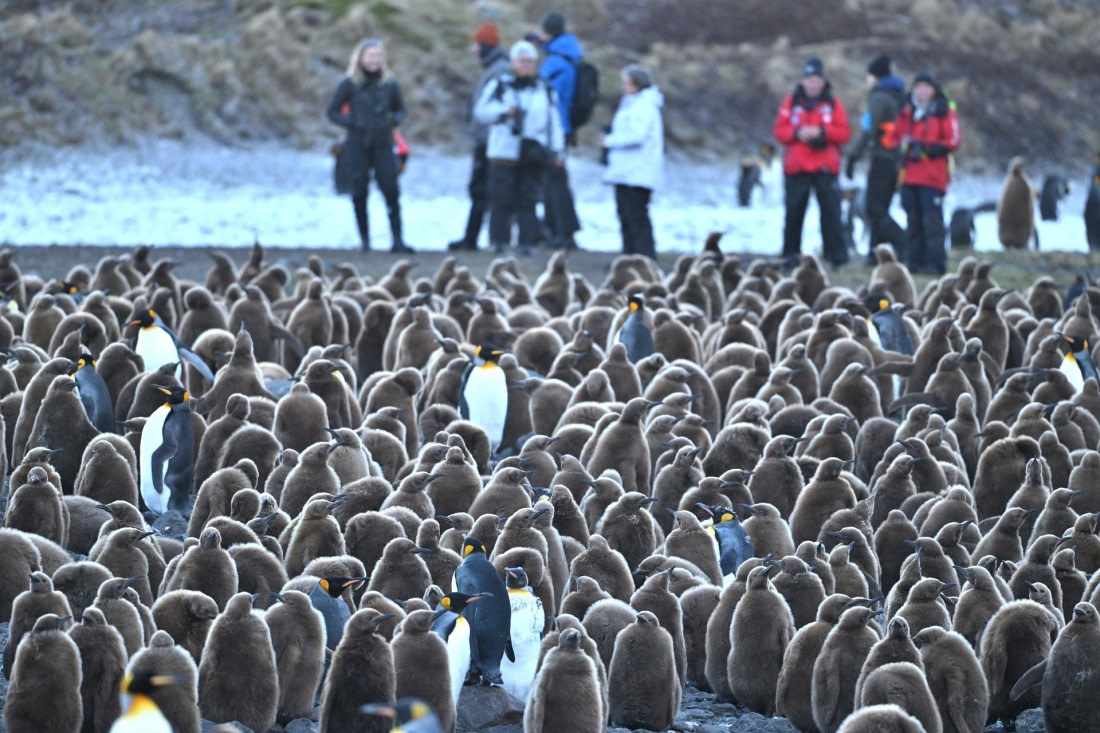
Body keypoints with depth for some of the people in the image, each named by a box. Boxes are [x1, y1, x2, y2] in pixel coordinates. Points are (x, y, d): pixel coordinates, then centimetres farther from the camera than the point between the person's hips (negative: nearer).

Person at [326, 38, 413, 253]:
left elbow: (400, 109, 19)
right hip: (357, 146, -1)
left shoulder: (389, 84, 5)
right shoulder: (350, 84, -1)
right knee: (359, 195, 1)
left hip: (382, 145, 1)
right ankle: (365, 240, 13)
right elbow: (333, 112, 4)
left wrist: (395, 120, -4)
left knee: (391, 191, -10)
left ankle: (398, 240, -9)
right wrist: (351, 123, -12)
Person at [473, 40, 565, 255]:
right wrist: (504, 111, -19)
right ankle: (499, 239, 3)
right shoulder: (500, 85, 5)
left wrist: (557, 151, 7)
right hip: (504, 152, -2)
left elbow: (554, 122, 14)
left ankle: (526, 241, 1)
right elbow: (481, 110, -2)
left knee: (528, 200, -1)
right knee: (502, 199, -4)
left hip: (533, 154, 2)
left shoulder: (544, 90, 13)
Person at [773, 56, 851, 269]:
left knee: (831, 212, -6)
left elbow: (845, 133, 1)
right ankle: (790, 255, 11)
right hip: (796, 168, 1)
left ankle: (836, 255, -3)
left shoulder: (833, 103, 6)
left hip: (825, 168, -1)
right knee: (794, 213, 2)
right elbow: (779, 131, 5)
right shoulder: (791, 103, 8)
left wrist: (822, 132, -14)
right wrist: (797, 133, -13)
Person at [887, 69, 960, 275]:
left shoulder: (944, 112, 1)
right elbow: (894, 138, 21)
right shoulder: (906, 113, 15)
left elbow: (953, 141, -4)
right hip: (909, 177, 5)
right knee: (913, 222, 6)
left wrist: (926, 149, -13)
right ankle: (915, 261, 10)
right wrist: (902, 149, -2)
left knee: (932, 221, -9)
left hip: (933, 178, -5)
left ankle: (935, 263, -8)